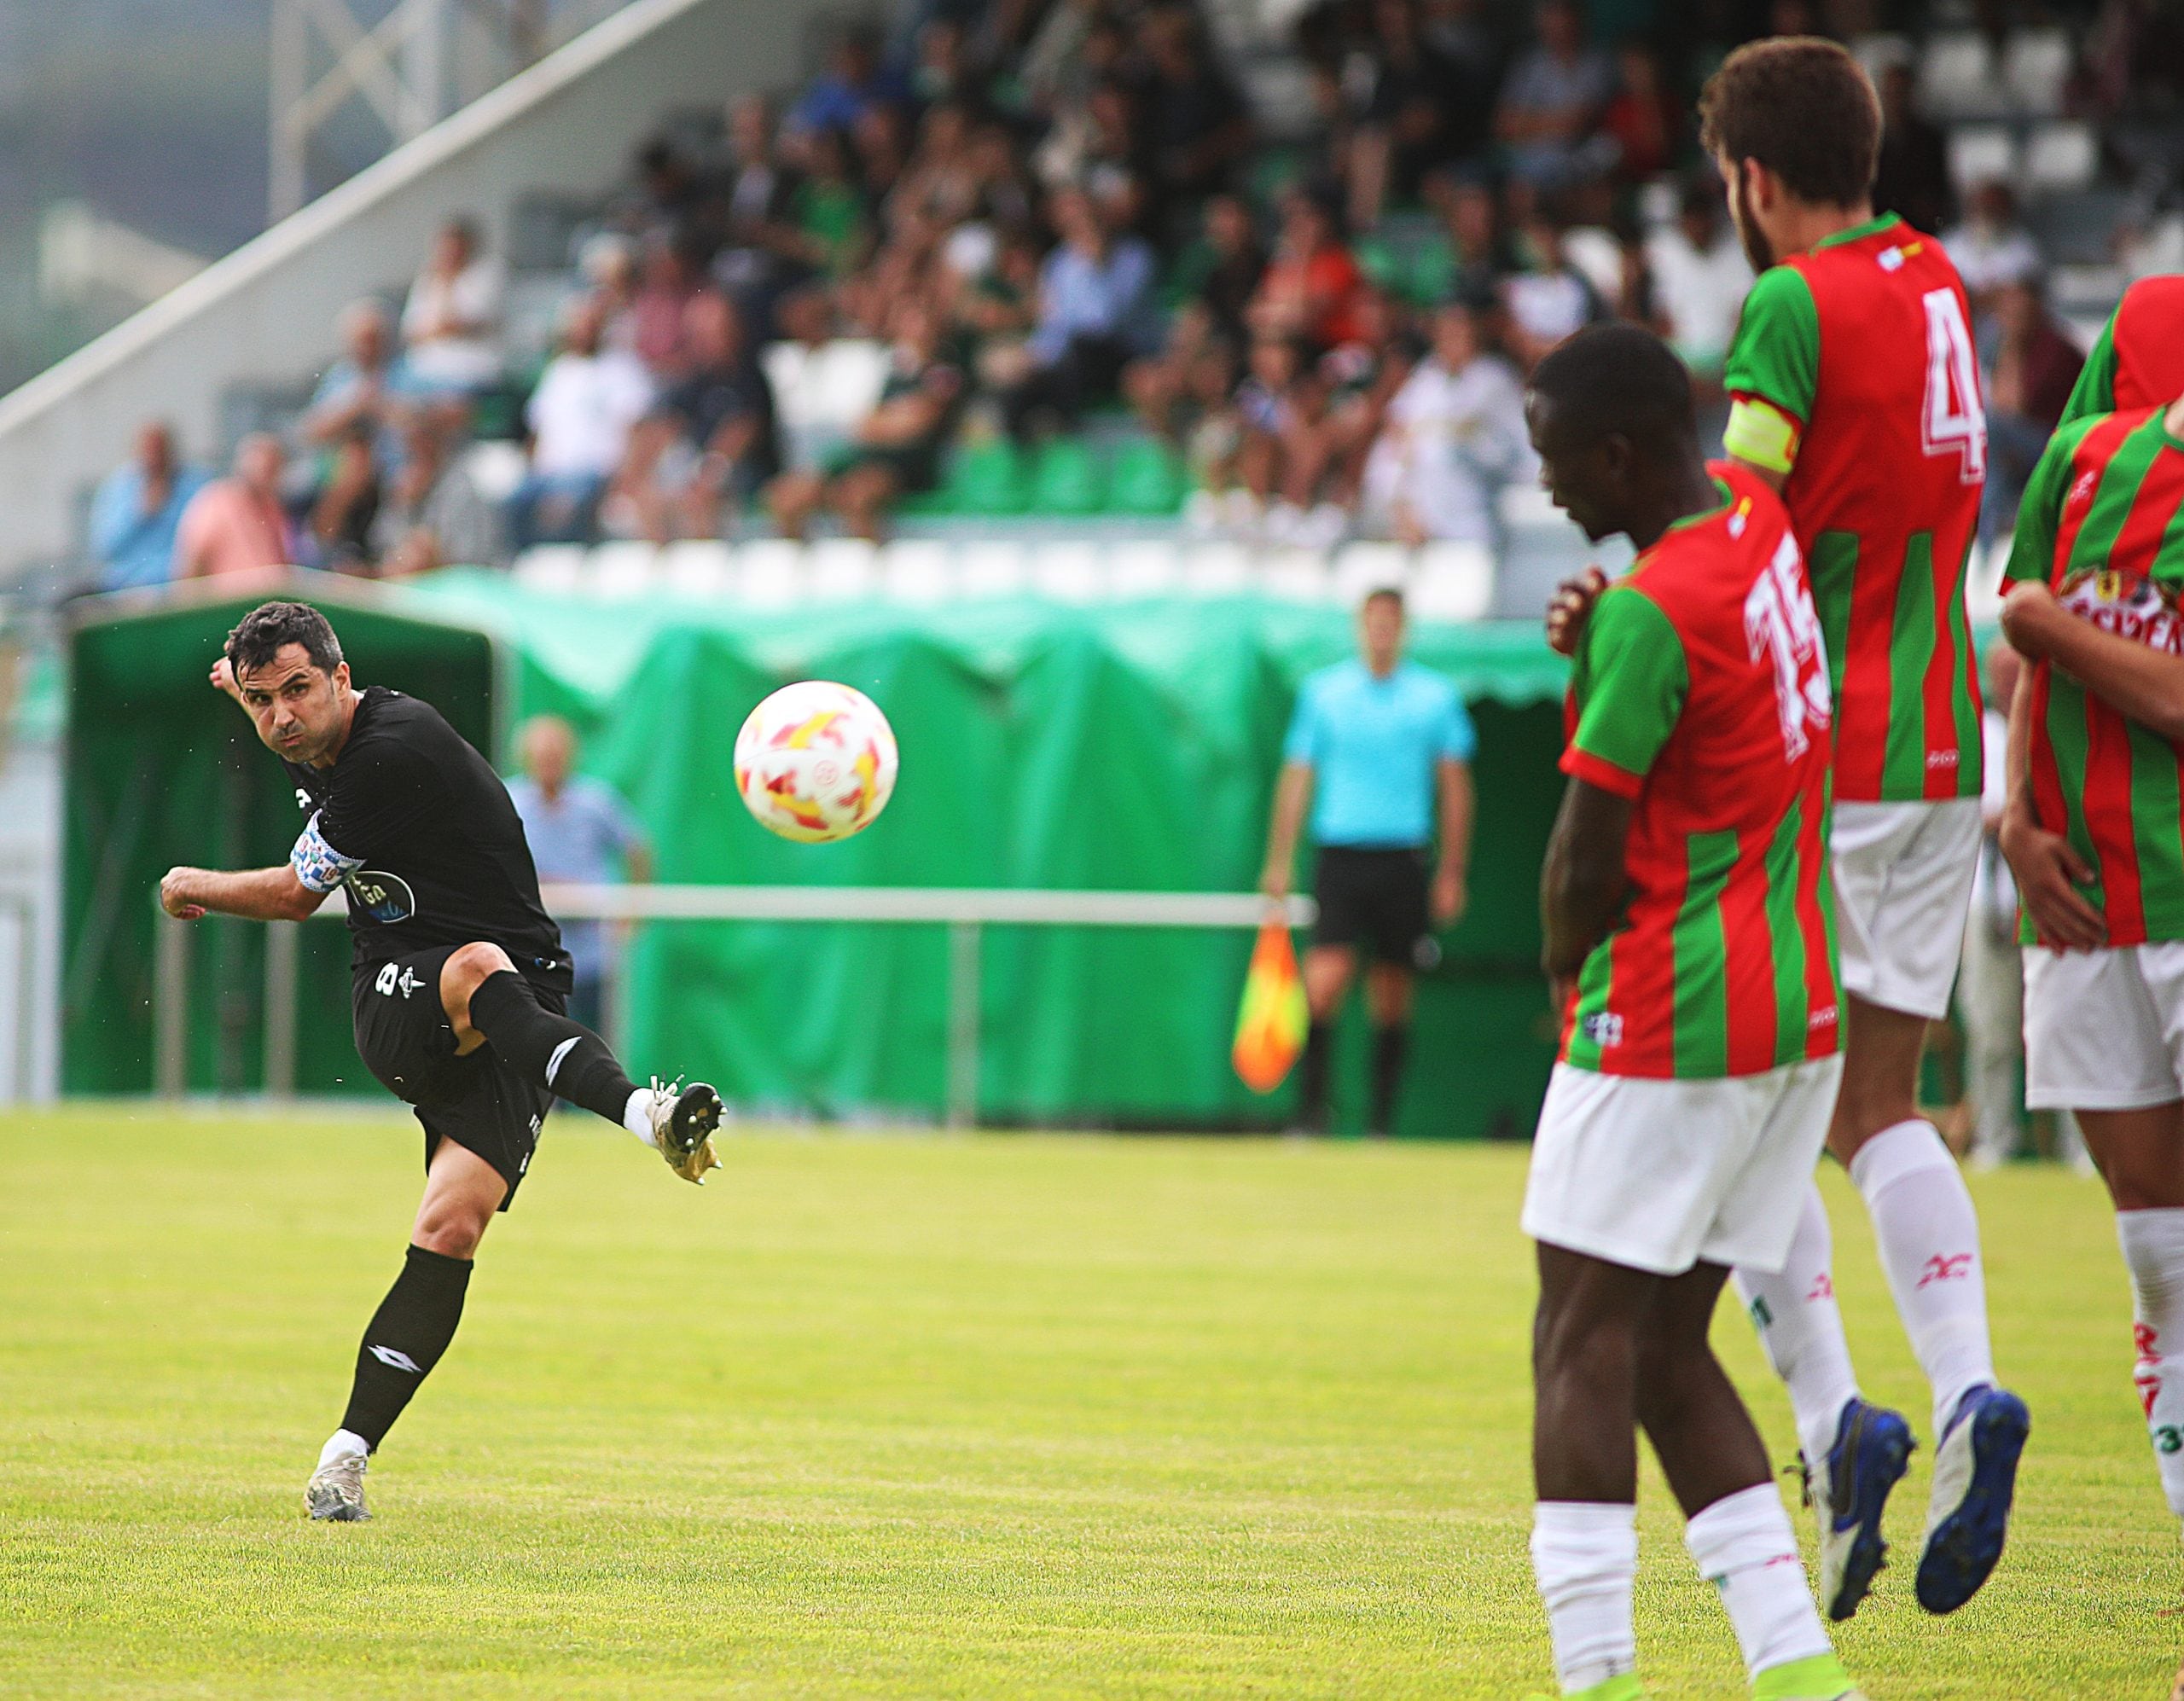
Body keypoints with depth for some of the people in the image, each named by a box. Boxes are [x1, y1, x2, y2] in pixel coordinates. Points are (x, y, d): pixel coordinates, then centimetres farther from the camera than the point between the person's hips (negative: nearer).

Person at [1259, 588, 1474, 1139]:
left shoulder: (1436, 696, 6)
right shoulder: (1323, 691, 6)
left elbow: (1455, 789, 8)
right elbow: (1296, 779, 9)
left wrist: (1453, 872, 3)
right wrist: (1279, 863, 4)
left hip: (1404, 861, 1)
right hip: (1341, 857, -1)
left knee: (1393, 997, 4)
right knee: (1326, 980, -16)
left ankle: (1381, 1122, 12)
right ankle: (1311, 1112, -8)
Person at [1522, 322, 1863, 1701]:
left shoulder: (1654, 613, -19)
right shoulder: (1757, 515, 6)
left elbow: (1587, 856, -15)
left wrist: (1568, 974, 4)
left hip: (1671, 1014, -9)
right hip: (1801, 1008, 9)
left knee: (1584, 1339, -5)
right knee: (1666, 1350, 11)